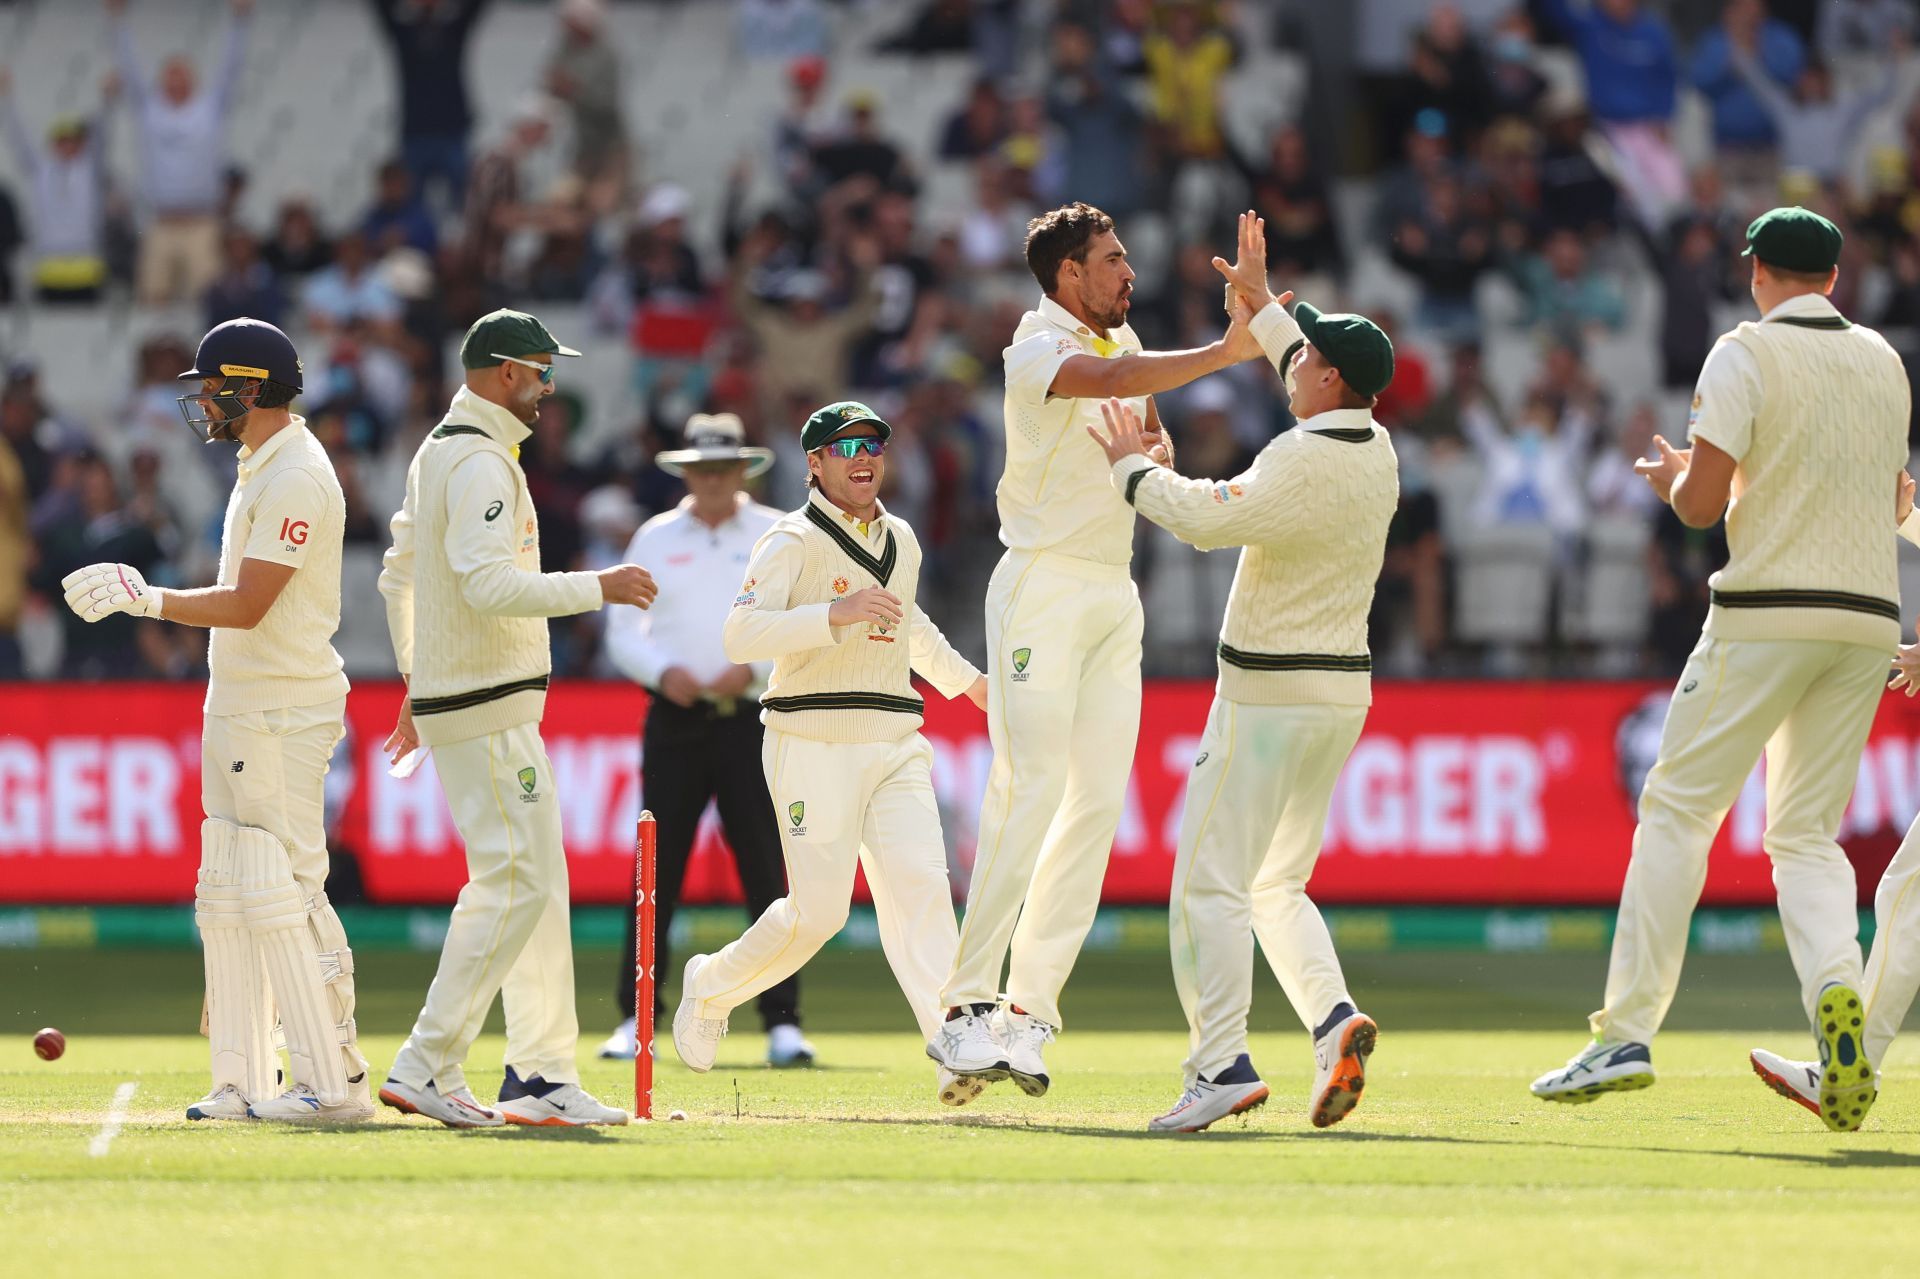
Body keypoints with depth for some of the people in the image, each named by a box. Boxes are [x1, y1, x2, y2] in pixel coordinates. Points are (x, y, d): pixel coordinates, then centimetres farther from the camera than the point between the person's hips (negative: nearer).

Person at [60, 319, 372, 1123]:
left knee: (280, 895, -11)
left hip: (282, 716, -11)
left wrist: (144, 598, -17)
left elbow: (247, 605, -21)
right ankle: (243, 1081, 13)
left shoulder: (295, 478, -16)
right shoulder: (259, 470, 17)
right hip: (237, 711, 11)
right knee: (227, 897, 10)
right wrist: (138, 593, 13)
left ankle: (334, 1082, -9)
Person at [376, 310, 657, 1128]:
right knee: (514, 880, -11)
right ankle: (426, 1066, -13)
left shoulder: (437, 450, 17)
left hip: (448, 693, 11)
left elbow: (399, 576, 25)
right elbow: (490, 583, -28)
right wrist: (598, 588, -21)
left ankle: (542, 1077, 11)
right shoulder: (482, 461, -16)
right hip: (489, 709, -11)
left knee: (536, 879, 11)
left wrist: (415, 678, 30)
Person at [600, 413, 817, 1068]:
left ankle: (783, 1021, -4)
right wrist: (663, 671, -10)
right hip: (675, 718, 1)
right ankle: (636, 1019, 2)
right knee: (657, 868, -1)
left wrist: (754, 668, -13)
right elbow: (623, 631, 9)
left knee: (765, 871, -5)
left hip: (751, 719, -1)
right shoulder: (655, 540, 10)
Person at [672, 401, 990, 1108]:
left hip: (895, 744, 6)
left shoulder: (901, 541, 17)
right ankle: (711, 987, 21)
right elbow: (741, 634, -19)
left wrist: (963, 677, 40)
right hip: (814, 744, -6)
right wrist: (836, 614, -29)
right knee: (817, 909, -7)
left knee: (920, 884, -14)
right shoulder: (793, 541, -5)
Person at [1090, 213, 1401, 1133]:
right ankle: (1333, 1019, -4)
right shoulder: (1375, 451, 7)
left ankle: (1222, 1065, -16)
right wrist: (1258, 306, 34)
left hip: (1269, 695, -9)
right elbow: (1320, 389, 27)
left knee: (1210, 883, -7)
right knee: (1277, 885, 17)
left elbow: (1209, 519, -24)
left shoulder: (1306, 460, -20)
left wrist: (1135, 468, -8)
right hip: (1342, 688, 9)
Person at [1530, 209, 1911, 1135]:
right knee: (1807, 833, 10)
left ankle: (1628, 1033, -7)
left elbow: (1701, 504, -12)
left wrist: (1672, 477, 12)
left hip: (1768, 612, -5)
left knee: (1678, 810, 0)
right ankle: (1836, 992, -18)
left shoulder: (1745, 355, -6)